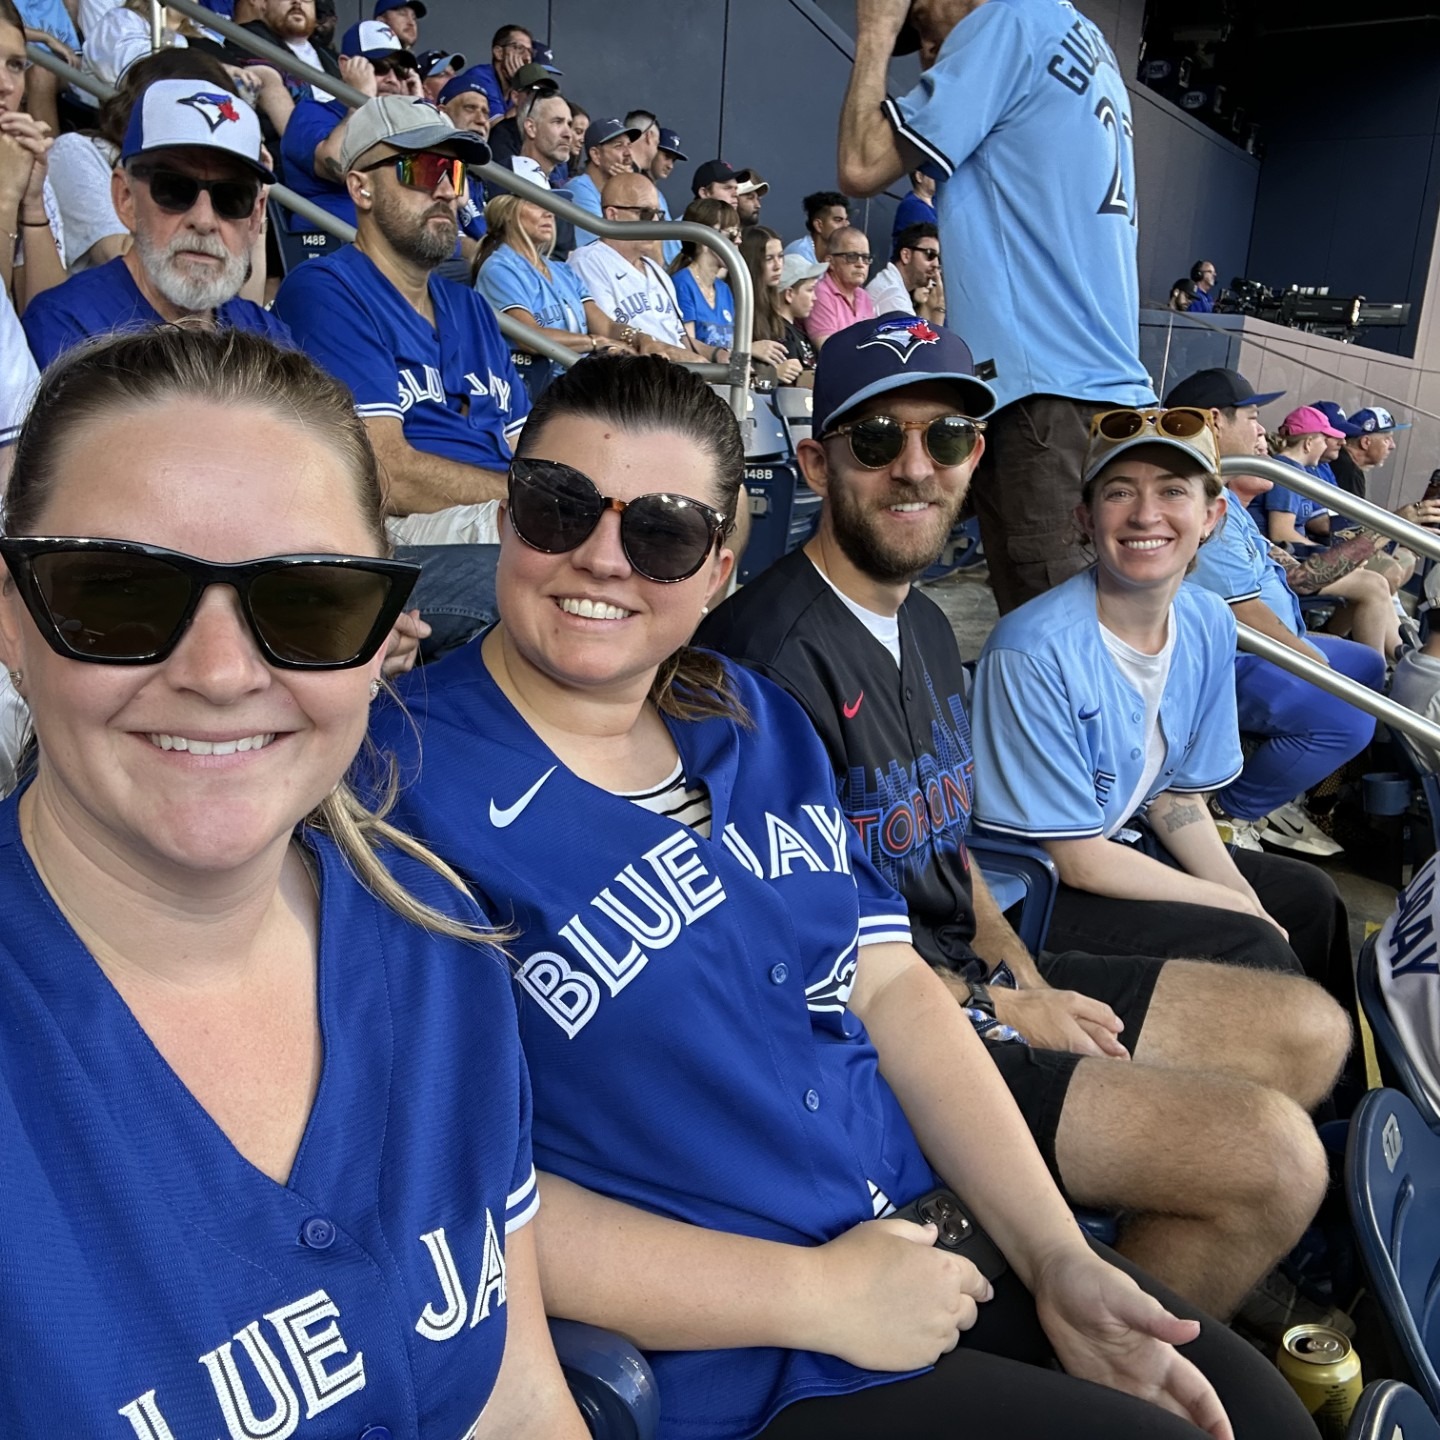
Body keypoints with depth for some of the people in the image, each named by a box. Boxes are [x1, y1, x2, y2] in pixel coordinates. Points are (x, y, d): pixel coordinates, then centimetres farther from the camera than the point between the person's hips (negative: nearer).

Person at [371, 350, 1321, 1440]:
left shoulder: (758, 723, 5)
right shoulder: (404, 786, -17)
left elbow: (889, 987, 5)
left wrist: (1059, 1259, -2)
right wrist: (816, 1296, -19)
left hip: (924, 1245, 6)